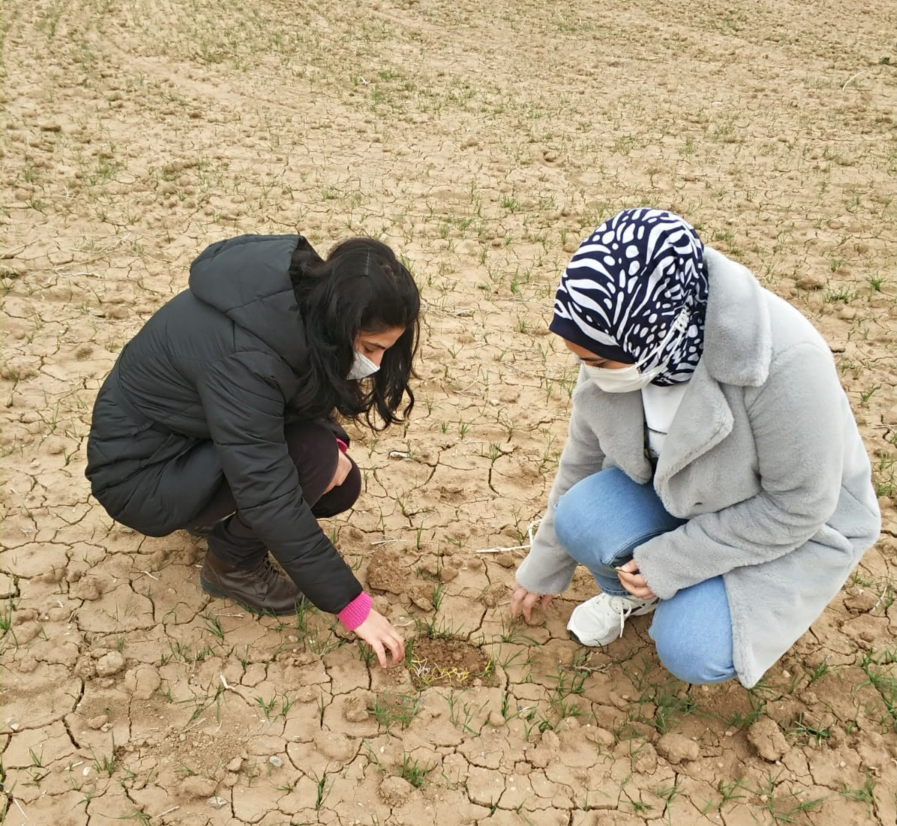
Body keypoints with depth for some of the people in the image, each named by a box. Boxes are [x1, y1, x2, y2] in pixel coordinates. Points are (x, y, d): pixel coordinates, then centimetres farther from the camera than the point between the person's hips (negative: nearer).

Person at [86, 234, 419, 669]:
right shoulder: (242, 353, -37)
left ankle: (216, 515, 13)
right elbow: (270, 498, -34)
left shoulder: (306, 299, -14)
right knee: (313, 458, -27)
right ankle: (232, 565, -3)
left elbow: (313, 394, 5)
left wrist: (333, 442, -16)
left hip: (202, 431, 8)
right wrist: (353, 606, -28)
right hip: (139, 471, -8)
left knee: (339, 482, -6)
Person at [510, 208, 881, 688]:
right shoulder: (616, 348, -20)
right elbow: (582, 462, -4)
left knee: (691, 652, -23)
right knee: (582, 519, -23)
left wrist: (670, 562, -22)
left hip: (794, 528, -4)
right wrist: (542, 570, 8)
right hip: (680, 495, 4)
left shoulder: (785, 361, -38)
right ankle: (632, 592, 9)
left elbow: (798, 508, -24)